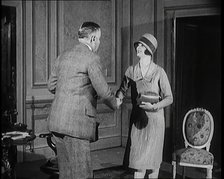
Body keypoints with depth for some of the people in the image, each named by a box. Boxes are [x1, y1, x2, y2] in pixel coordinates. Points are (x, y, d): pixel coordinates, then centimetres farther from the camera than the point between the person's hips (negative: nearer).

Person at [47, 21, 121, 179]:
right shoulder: (92, 58, -10)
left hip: (57, 120, 8)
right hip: (76, 124, -8)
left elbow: (52, 86, 18)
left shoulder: (63, 56, 13)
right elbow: (103, 91, -11)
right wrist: (115, 103, 8)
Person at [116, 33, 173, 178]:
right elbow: (122, 90, 7)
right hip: (137, 119, 3)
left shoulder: (159, 72, -8)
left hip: (154, 119, -2)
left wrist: (154, 106, -22)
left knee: (153, 159, 4)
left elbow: (169, 98, -5)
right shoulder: (131, 71, 3)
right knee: (138, 161, 2)